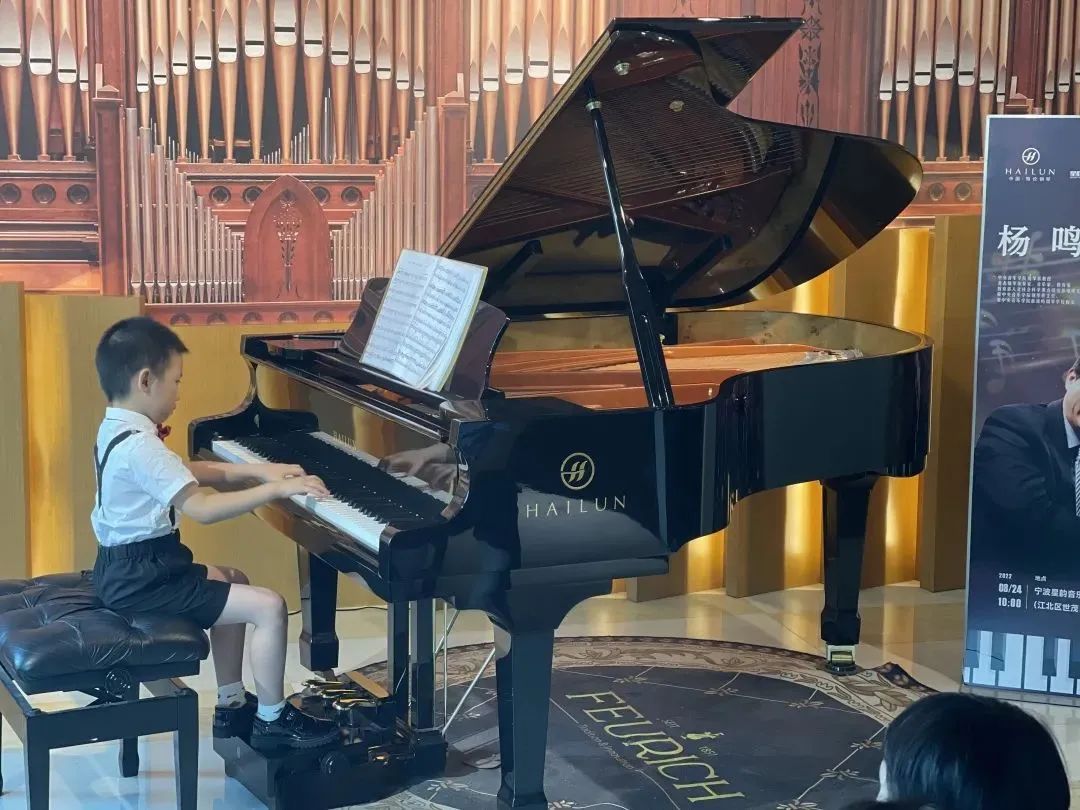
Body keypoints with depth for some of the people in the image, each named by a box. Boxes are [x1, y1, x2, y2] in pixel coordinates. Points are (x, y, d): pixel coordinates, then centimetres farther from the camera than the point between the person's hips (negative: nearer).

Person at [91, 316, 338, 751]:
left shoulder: (117, 429, 10)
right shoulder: (139, 445, -24)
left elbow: (187, 472, 19)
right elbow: (203, 508, -29)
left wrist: (258, 470, 12)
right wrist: (274, 489, -24)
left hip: (129, 567, 11)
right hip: (143, 579, -11)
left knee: (232, 580, 29)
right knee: (270, 607, -13)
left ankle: (232, 705, 32)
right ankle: (272, 720, 3)